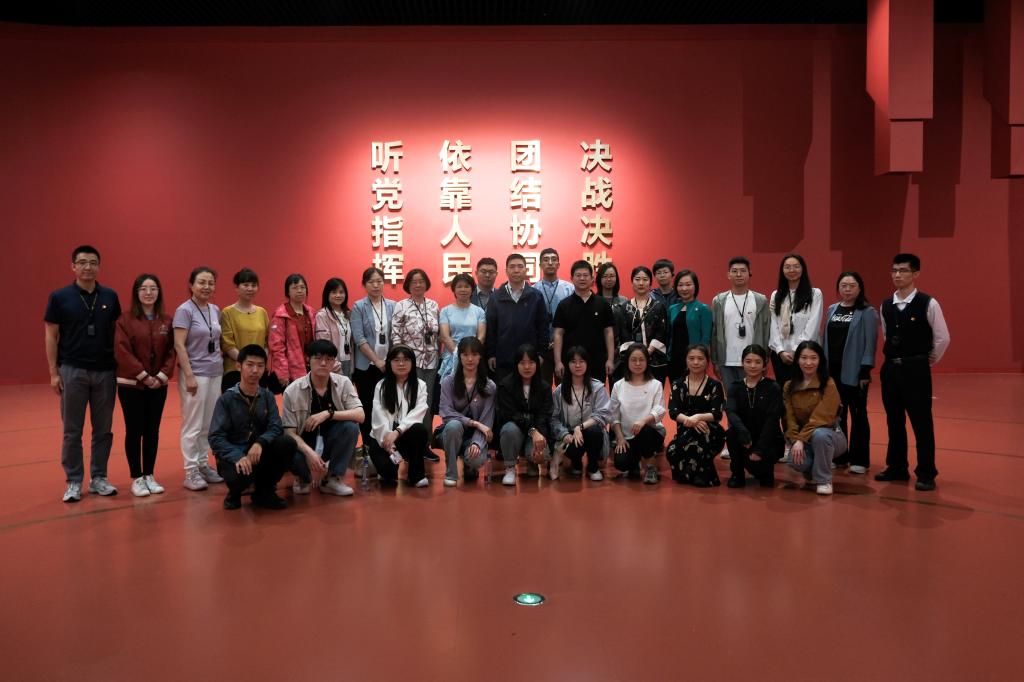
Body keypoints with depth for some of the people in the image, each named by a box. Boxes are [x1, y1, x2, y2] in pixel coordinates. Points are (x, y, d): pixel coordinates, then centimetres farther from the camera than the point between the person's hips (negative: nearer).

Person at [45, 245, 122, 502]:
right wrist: (53, 372, -5)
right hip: (72, 371, -2)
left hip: (105, 371, 2)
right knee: (72, 431, 4)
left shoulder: (110, 297, 4)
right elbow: (51, 336, 0)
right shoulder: (60, 297, -2)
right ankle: (73, 481, 14)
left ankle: (98, 477, 19)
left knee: (103, 429, 8)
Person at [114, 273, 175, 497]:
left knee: (153, 430, 9)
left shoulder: (166, 321, 5)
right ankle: (136, 478, 12)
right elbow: (122, 353, -12)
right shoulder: (125, 320, -6)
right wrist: (143, 376, -15)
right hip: (131, 385, -3)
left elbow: (171, 351, 2)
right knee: (134, 431, 3)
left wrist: (162, 376, -10)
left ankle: (149, 475, 19)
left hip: (158, 385, 3)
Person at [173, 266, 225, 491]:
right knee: (193, 425, 0)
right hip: (196, 374, -6)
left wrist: (220, 364, 9)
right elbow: (179, 346, -13)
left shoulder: (215, 310, 10)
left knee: (209, 425, 10)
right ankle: (191, 472, 8)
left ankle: (203, 465, 21)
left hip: (216, 373, 6)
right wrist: (189, 375, -18)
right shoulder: (184, 310, -9)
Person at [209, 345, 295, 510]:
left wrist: (260, 443, -29)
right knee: (241, 476, -37)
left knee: (287, 443, -24)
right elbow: (216, 437, -13)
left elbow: (275, 427, -8)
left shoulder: (268, 397, 2)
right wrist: (238, 457, -30)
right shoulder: (226, 399, -8)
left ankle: (264, 491, -1)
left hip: (258, 452, 4)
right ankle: (235, 493, 5)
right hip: (233, 455, -4)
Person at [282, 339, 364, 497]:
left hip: (331, 443, 2)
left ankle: (333, 479, -10)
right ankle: (303, 477, 4)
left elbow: (360, 415, -18)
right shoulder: (293, 391, -12)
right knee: (291, 454, -36)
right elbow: (289, 432, -14)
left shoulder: (343, 383, -8)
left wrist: (328, 413, -29)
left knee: (351, 426, -28)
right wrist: (309, 452, -31)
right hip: (304, 443, -2)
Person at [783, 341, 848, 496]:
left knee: (819, 434, -38)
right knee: (797, 461, -29)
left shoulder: (828, 384, -13)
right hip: (800, 438, 3)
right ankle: (812, 470, 11)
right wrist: (795, 441, -19)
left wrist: (801, 439, -27)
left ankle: (824, 479, -15)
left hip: (828, 435, -3)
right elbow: (789, 418, -3)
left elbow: (821, 418, -20)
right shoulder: (789, 386, 2)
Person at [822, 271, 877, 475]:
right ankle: (838, 456, 20)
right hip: (832, 370, 5)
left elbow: (870, 344, -8)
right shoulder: (832, 310, 10)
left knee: (858, 414, 4)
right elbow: (826, 339, 10)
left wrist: (865, 371, -14)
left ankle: (859, 460, 12)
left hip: (854, 372, -4)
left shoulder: (867, 312, -5)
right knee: (836, 414, 10)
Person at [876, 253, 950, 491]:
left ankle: (926, 474, 9)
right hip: (890, 368, 5)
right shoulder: (885, 306, 7)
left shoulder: (928, 304, -9)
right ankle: (897, 467, 23)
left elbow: (943, 338, -3)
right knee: (894, 420, 12)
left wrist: (928, 362, 5)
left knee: (921, 422, 0)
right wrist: (894, 360, 13)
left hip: (916, 369, -5)